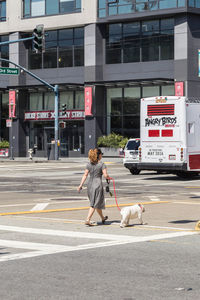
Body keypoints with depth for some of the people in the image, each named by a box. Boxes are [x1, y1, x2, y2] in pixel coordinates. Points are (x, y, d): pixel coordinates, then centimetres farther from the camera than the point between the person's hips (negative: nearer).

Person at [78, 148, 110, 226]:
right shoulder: (102, 164, -8)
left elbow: (85, 175, 2)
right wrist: (108, 178, 8)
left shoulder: (89, 164, 6)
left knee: (97, 202, 20)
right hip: (98, 184, -6)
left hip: (90, 184, 6)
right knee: (94, 204, -3)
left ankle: (103, 218, 36)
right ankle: (88, 220, -14)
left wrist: (81, 185, 1)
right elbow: (105, 175, -14)